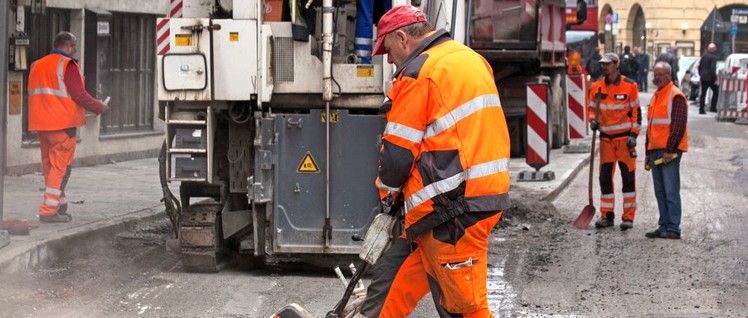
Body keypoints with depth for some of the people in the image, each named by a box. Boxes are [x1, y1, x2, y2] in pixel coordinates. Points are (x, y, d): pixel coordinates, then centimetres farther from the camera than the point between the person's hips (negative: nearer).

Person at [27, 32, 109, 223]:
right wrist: (100, 108, 0)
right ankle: (49, 211, -9)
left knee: (49, 166, 14)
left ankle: (59, 206, 20)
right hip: (63, 124, -8)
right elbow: (79, 95, -15)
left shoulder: (37, 66, 16)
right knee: (60, 167, -5)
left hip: (42, 124, 8)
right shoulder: (67, 65, -9)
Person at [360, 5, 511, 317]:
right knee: (393, 277, 15)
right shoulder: (472, 59, 17)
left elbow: (399, 150, -10)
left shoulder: (418, 72, -11)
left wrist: (387, 188, 11)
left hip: (452, 208, -9)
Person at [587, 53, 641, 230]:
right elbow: (592, 108, 16)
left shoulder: (629, 85, -6)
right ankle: (607, 216, 12)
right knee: (605, 177, 4)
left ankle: (628, 217, 2)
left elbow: (636, 111, -3)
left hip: (625, 137, -4)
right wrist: (593, 121, -6)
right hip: (606, 138, 4)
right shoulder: (596, 87, 5)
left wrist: (633, 135, -10)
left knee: (628, 177, -2)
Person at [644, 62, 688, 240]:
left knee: (671, 191, -8)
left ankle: (673, 228, -6)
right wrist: (648, 152, 21)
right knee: (660, 192, 10)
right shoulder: (656, 96, 20)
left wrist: (670, 150, -19)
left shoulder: (676, 96, -9)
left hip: (669, 152, -9)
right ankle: (664, 227, 14)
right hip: (655, 151, 9)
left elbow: (679, 125, -16)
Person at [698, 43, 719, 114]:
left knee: (703, 93, 8)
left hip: (703, 78, 6)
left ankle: (701, 109, 3)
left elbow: (699, 66, 14)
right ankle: (713, 107, 4)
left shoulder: (704, 56, 9)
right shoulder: (713, 57, -12)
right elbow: (713, 69, -19)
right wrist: (715, 79, -15)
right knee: (716, 91, 10)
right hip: (710, 78, -6)